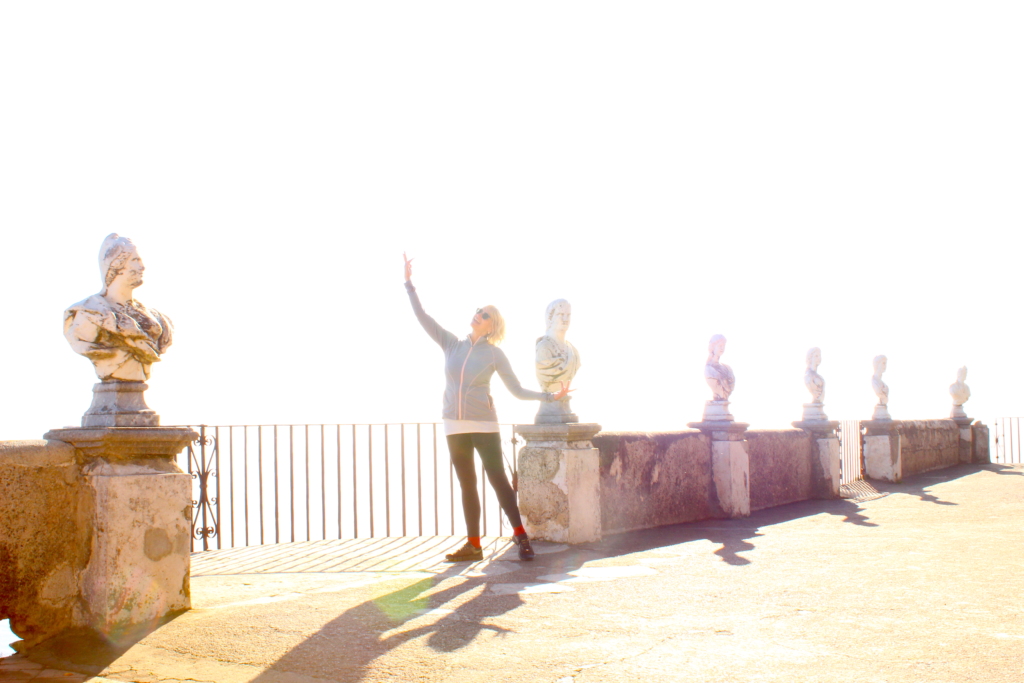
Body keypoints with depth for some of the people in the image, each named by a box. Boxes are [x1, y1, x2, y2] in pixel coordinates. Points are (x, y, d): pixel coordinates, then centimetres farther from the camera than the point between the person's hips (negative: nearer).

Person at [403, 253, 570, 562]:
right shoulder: (452, 344, 8)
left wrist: (551, 395, -6)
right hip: (455, 426, 4)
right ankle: (473, 545, 11)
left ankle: (520, 535, 4)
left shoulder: (494, 354, -1)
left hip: (484, 425, -4)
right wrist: (409, 282, 2)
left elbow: (518, 390, 1)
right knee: (467, 485, 7)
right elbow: (422, 317, 5)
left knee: (498, 479, -6)